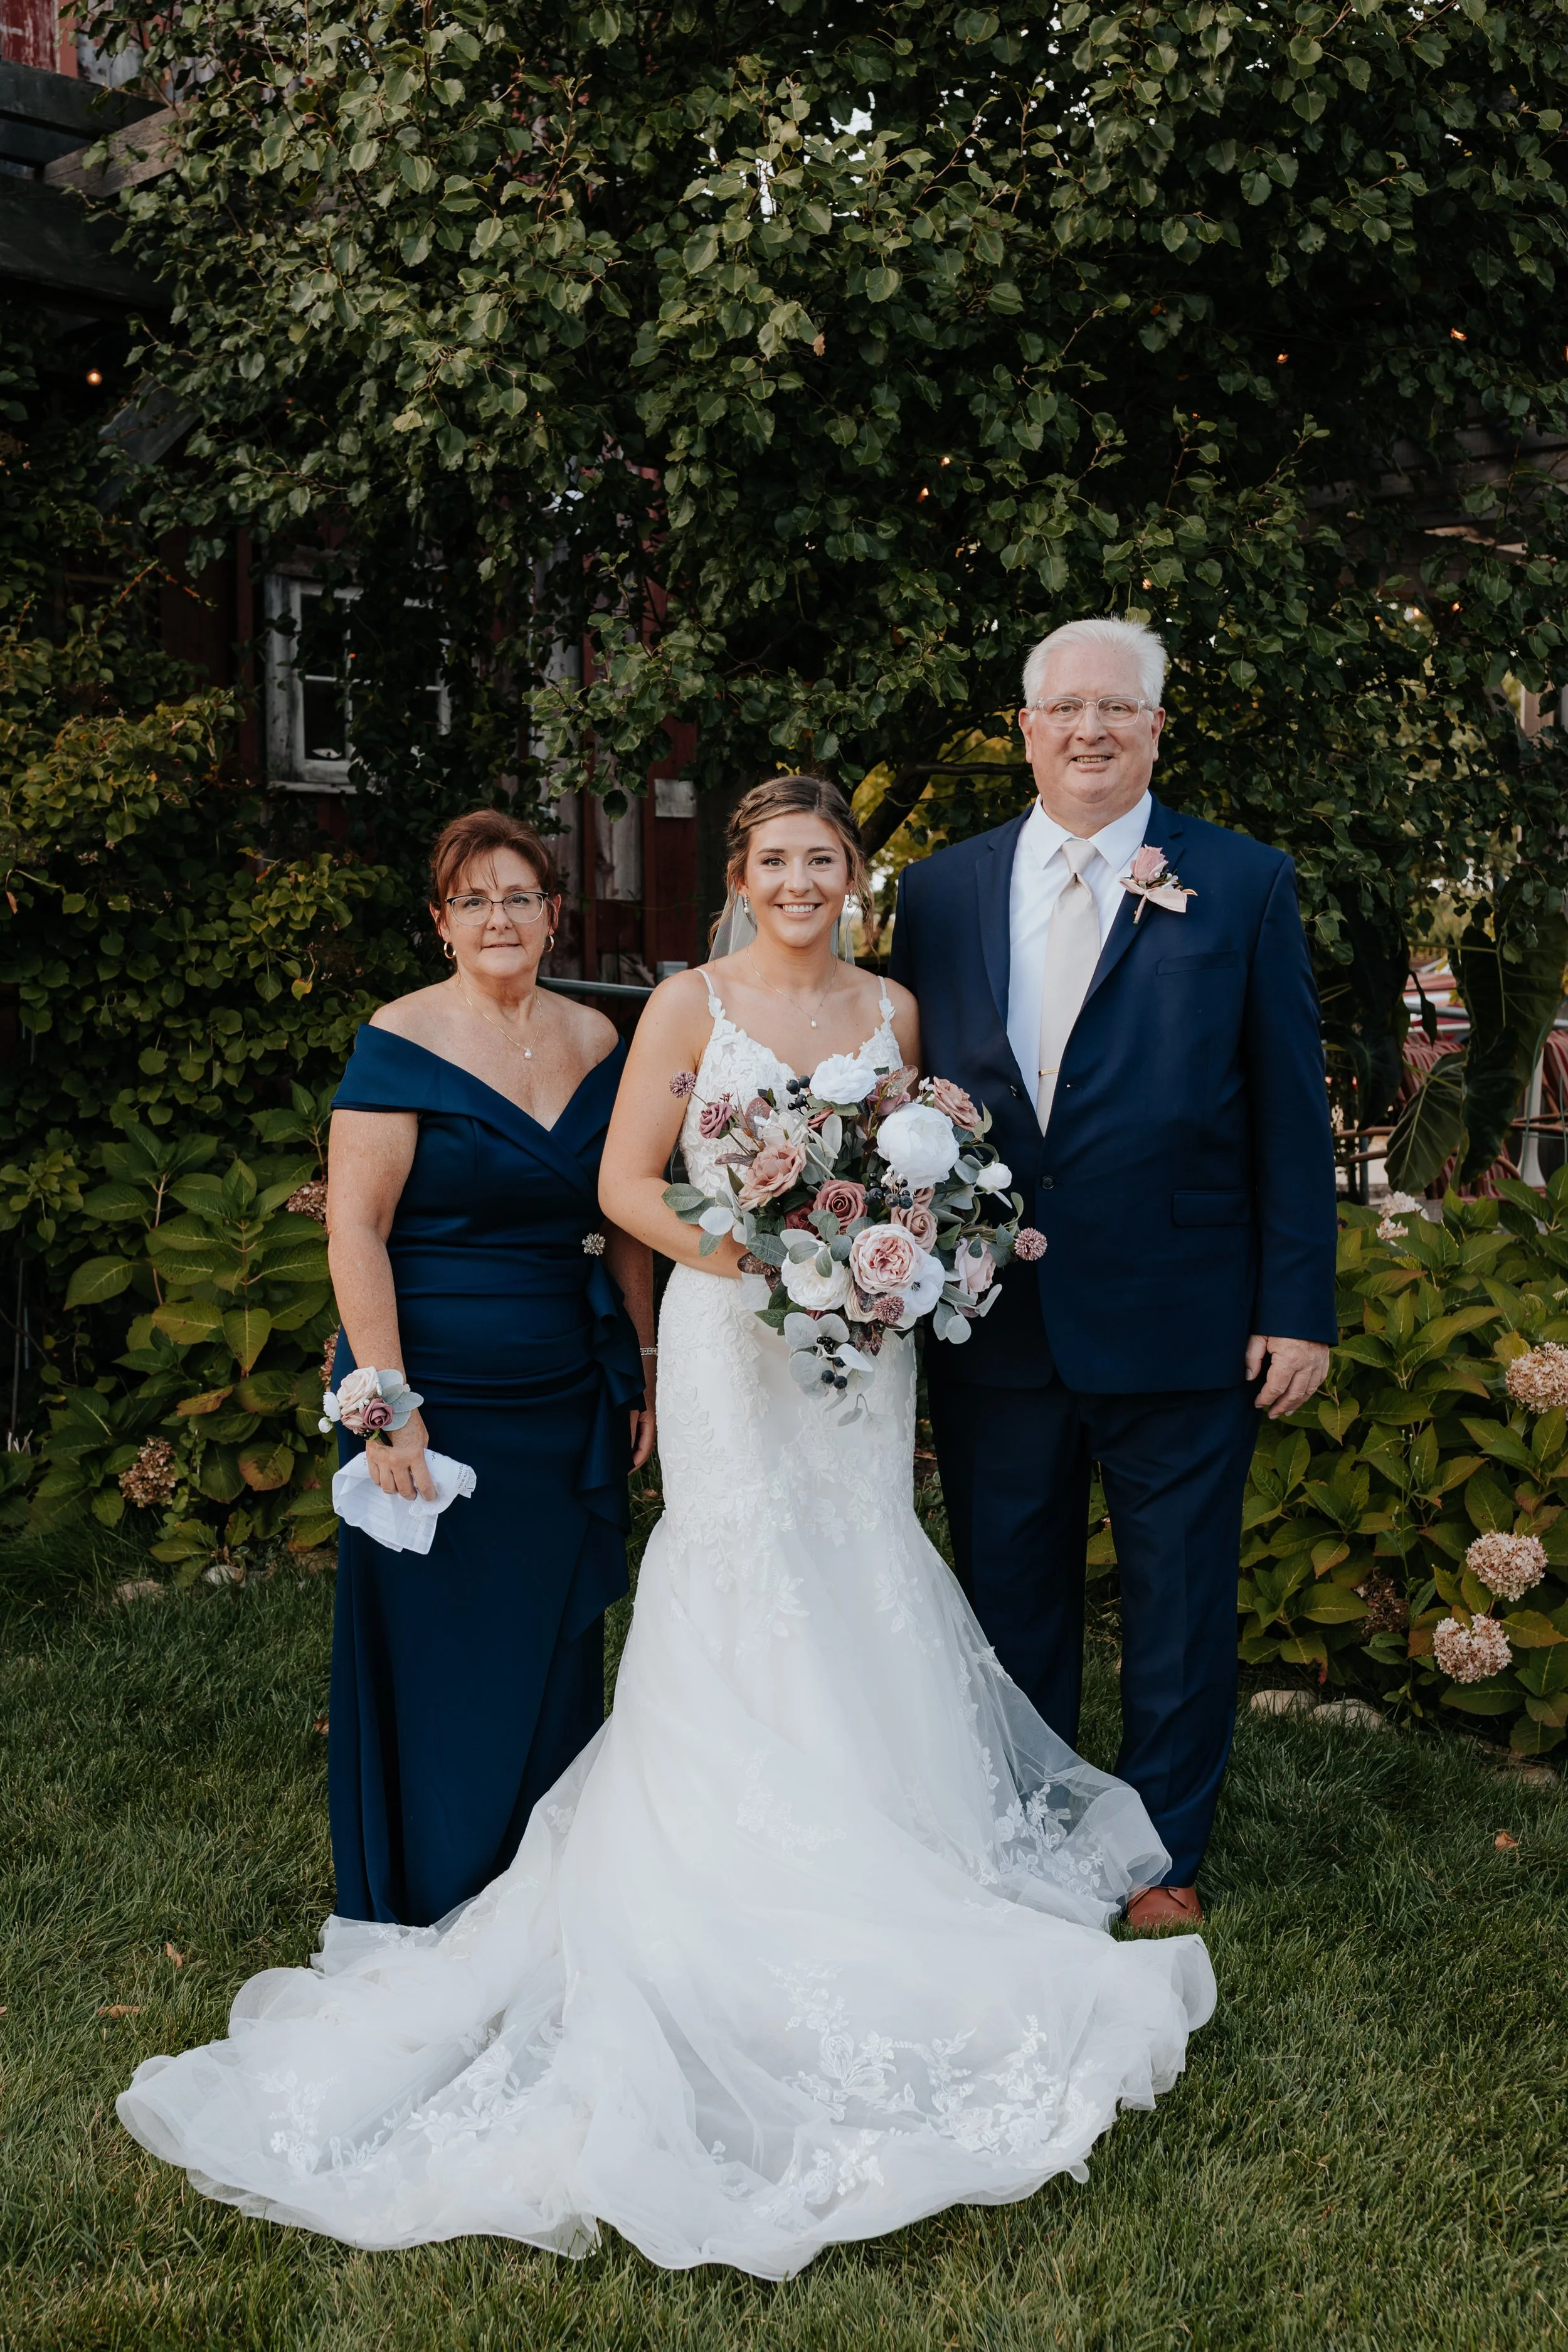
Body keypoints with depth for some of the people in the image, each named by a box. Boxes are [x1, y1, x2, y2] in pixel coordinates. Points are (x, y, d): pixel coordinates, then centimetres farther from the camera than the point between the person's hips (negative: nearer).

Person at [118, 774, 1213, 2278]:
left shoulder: (891, 1011, 9)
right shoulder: (690, 1005, -3)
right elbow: (626, 1182, -6)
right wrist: (758, 1254, -18)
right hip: (732, 1344, -4)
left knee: (858, 1589, 10)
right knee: (745, 1610, -3)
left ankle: (871, 1857, 23)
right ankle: (744, 1903, 7)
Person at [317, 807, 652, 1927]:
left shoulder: (594, 1042, 8)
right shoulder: (403, 1044, -9)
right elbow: (355, 1229, -13)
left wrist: (647, 1362, 10)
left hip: (570, 1403, 5)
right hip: (439, 1399, -5)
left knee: (559, 1655, 12)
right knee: (440, 1655, 4)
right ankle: (433, 1926, 20)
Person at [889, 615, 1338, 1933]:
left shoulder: (1244, 887, -1)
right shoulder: (941, 894, 7)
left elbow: (1291, 1115, -2)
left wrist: (1298, 1310, -6)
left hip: (1180, 1321, -2)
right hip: (991, 1320, 3)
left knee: (1179, 1602, 10)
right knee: (1010, 1598, 15)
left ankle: (1162, 1852, 28)